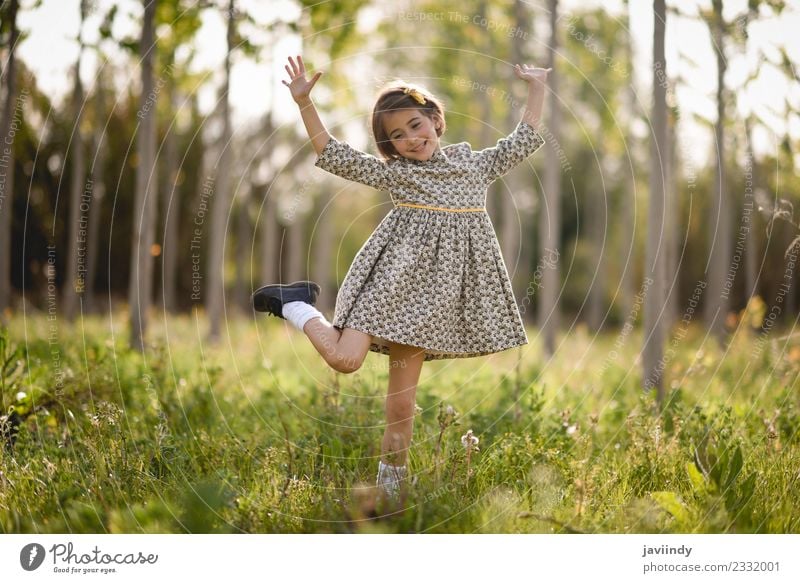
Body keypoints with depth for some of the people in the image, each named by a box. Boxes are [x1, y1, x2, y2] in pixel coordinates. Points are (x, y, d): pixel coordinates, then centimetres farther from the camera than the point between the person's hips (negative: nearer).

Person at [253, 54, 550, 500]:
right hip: (399, 274, -2)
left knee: (403, 395, 2)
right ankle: (297, 304, 9)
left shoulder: (475, 163, 19)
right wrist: (305, 103, -8)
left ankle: (391, 482, 15)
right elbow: (334, 157, 1)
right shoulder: (394, 172, 8)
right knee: (344, 358, -18)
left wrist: (537, 89, 23)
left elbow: (522, 143, 25)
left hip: (439, 286, 2)